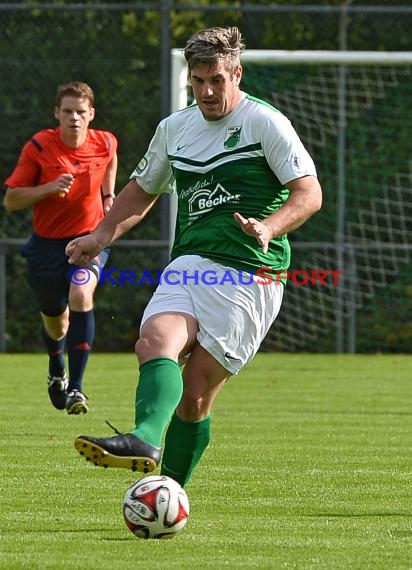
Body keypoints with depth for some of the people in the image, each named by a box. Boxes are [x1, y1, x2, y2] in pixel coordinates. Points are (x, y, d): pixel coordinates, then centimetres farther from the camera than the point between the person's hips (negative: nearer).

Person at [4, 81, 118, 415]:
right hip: (47, 244, 0)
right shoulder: (38, 147, -13)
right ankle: (57, 371, 52)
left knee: (81, 296, -29)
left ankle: (76, 388, -27)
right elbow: (11, 200, -11)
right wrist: (50, 188, -25)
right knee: (54, 319, 15)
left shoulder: (105, 143, -6)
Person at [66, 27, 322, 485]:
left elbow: (309, 193, -5)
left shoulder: (266, 123, -1)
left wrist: (269, 227, -24)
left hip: (249, 273, -5)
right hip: (189, 264, 5)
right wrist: (101, 235, 14)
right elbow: (142, 190, 30)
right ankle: (145, 440, -46)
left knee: (196, 391, -11)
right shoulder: (174, 128, 17)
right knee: (155, 341, -26)